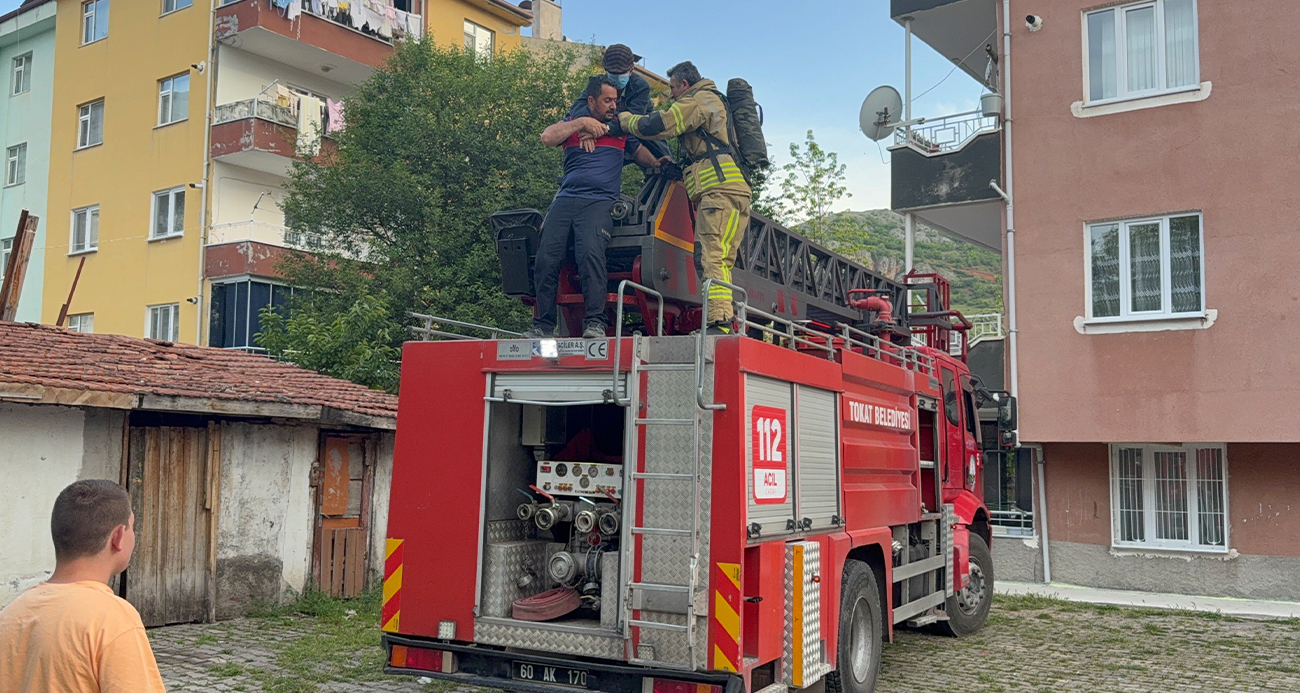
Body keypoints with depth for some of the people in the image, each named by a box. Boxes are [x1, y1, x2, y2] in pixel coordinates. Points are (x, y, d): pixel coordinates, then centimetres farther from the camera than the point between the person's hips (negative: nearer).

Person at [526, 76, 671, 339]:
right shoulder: (571, 124, 18)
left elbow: (640, 152, 32)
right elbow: (547, 138, 0)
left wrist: (657, 164, 12)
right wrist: (581, 123, -3)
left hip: (600, 202, -2)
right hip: (565, 199, 2)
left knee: (590, 252, -28)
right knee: (546, 258, -11)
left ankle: (595, 322, -29)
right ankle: (543, 324, -3)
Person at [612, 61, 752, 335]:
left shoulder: (698, 100, 3)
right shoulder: (715, 103, 34)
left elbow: (657, 126, -6)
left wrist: (624, 119, 9)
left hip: (720, 189, -10)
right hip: (734, 190, 10)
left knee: (712, 258, -19)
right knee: (721, 262, 4)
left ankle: (718, 323, -29)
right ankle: (724, 325, -2)